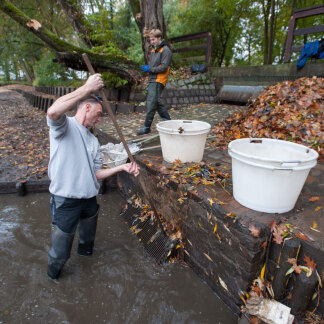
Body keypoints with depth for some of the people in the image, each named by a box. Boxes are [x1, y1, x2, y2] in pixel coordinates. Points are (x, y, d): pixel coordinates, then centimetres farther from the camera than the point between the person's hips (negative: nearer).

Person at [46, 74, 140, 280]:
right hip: (66, 201, -6)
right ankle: (54, 273, 42)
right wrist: (88, 88, -30)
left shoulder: (93, 141, 10)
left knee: (88, 238, 30)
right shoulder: (64, 126, -11)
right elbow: (53, 111, -37)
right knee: (61, 251, 13)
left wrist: (122, 167, -4)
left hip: (89, 199, 7)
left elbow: (96, 174, 8)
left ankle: (85, 251, 59)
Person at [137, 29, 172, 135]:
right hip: (152, 80, 9)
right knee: (157, 103, 11)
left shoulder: (165, 50, -6)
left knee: (151, 103, -11)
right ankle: (168, 121, 22)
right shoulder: (153, 50, 20)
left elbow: (164, 67, -14)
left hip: (158, 81, -9)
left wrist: (150, 69, -14)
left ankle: (147, 127, -6)